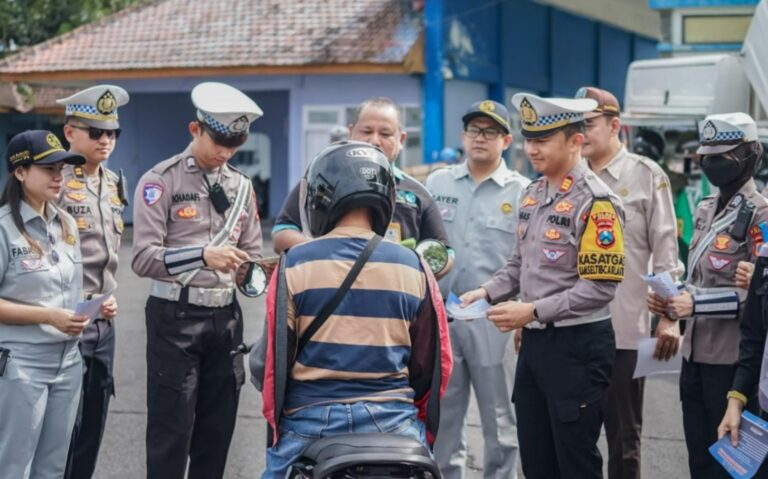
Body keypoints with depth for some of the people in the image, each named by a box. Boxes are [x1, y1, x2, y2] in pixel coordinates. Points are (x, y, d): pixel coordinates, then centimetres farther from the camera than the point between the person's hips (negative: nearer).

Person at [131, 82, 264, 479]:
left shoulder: (241, 185, 13)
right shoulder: (161, 181, -6)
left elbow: (252, 252, 17)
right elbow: (143, 258, -15)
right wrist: (202, 255, -28)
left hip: (226, 316, 6)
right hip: (175, 317, -6)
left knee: (218, 430, 11)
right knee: (171, 431, -3)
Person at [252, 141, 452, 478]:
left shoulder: (294, 264, -5)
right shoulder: (413, 267, 1)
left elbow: (272, 358, -2)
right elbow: (436, 362, 7)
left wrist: (274, 418, 18)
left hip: (311, 424, -1)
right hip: (394, 424, 2)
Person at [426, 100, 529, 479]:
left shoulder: (522, 192, -1)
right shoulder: (437, 183, 10)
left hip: (494, 320, -3)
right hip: (441, 315, 3)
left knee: (500, 422, 5)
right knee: (441, 416, 11)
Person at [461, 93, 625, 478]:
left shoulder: (595, 201, -16)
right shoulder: (533, 193, 9)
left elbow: (601, 287, -21)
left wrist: (533, 311, -22)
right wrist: (488, 292, 1)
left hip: (578, 347, -8)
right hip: (534, 342, 8)